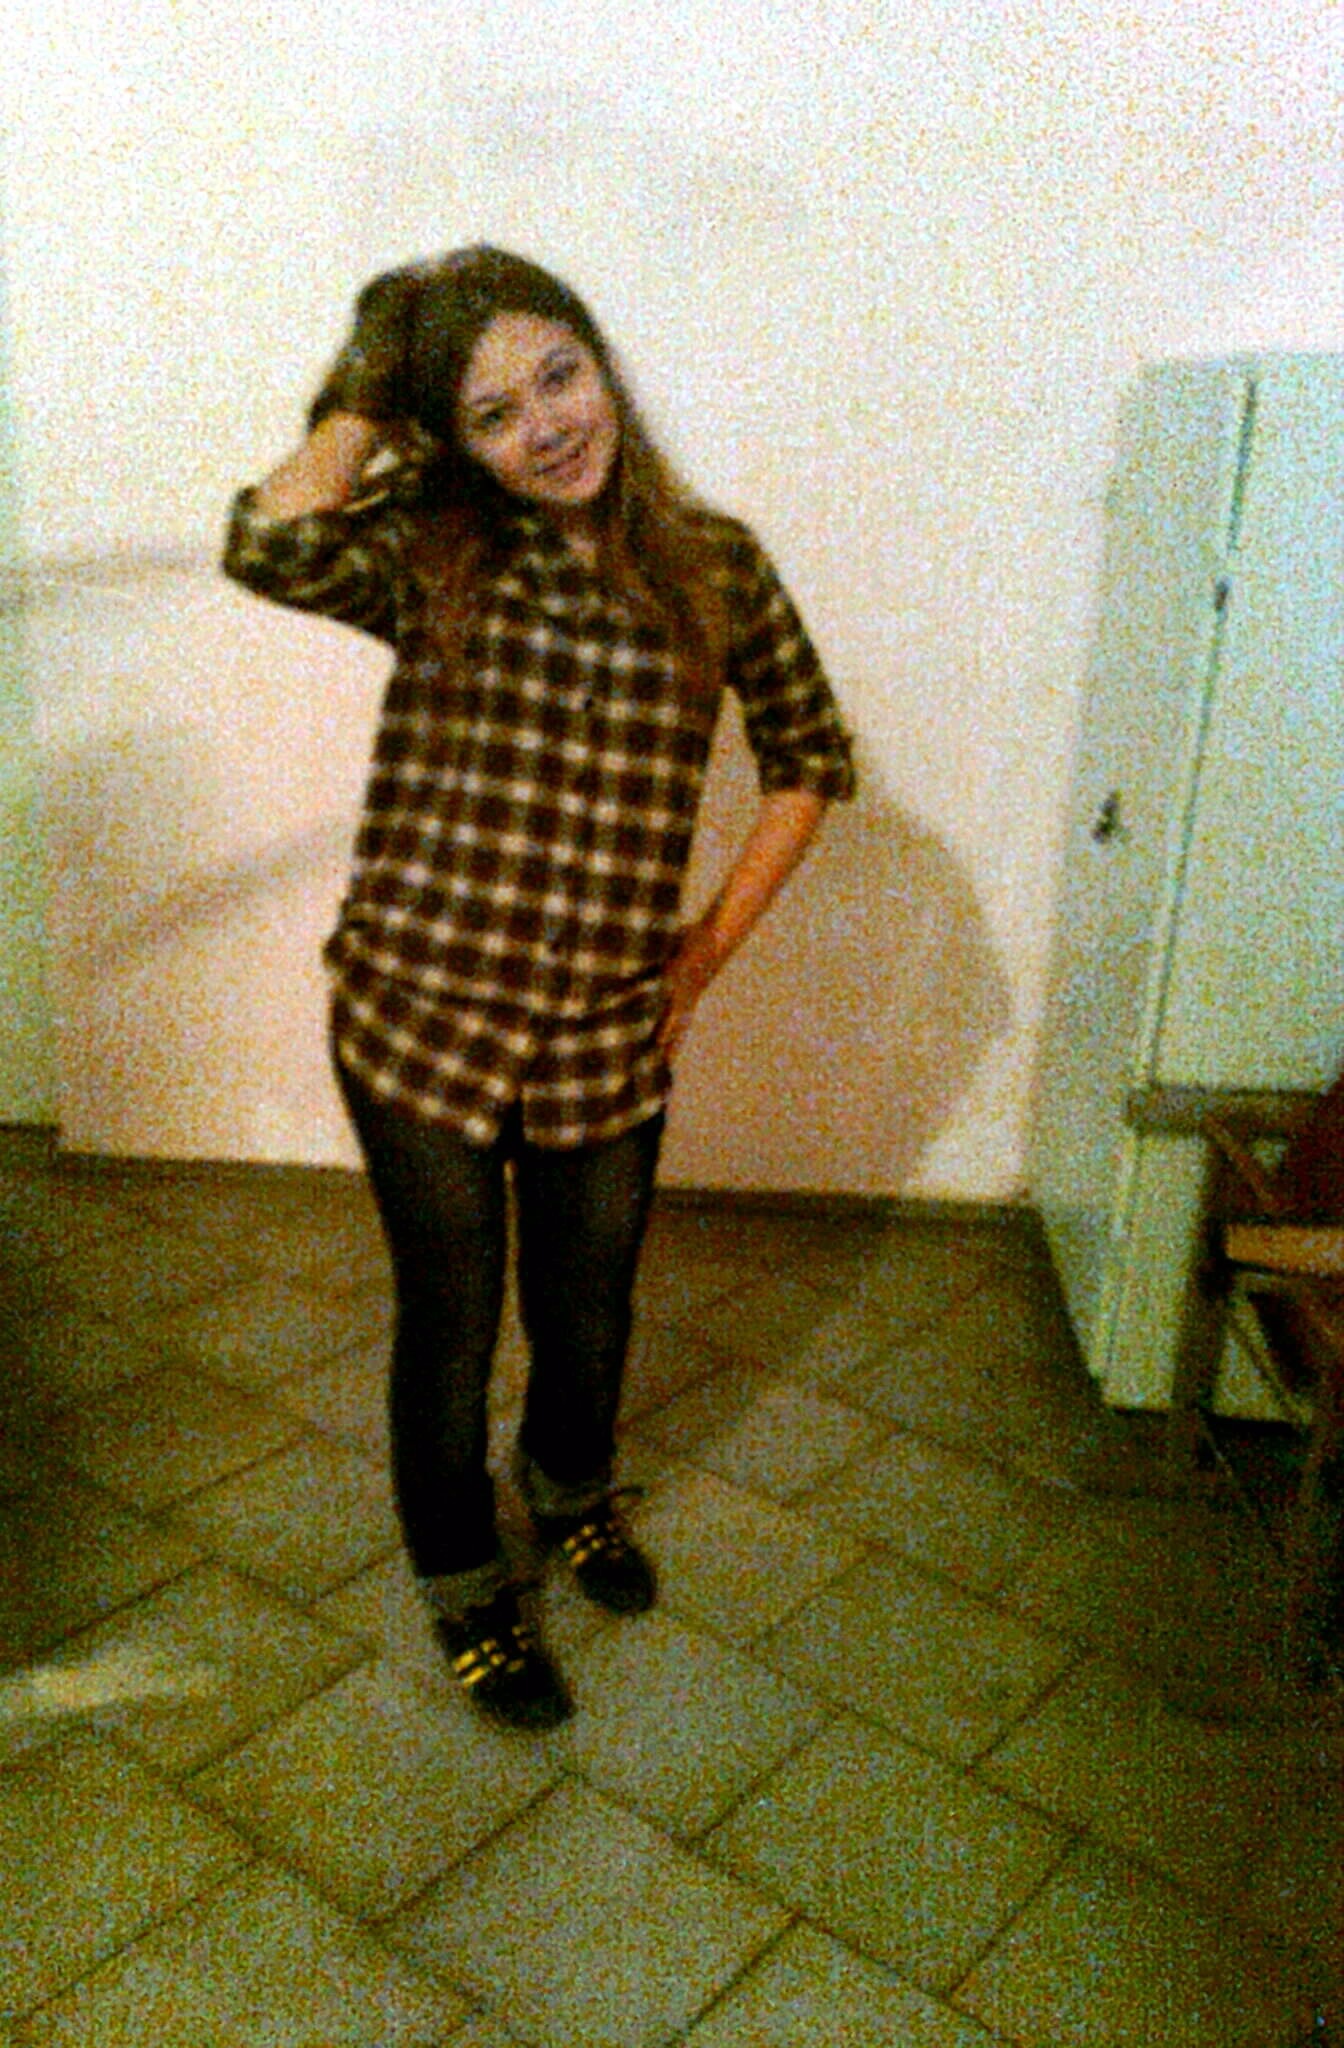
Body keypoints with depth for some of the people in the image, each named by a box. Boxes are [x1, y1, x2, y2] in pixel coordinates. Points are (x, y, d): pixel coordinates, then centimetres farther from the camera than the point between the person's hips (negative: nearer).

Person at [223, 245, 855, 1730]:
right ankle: (462, 1583, 40)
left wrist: (711, 945, 2)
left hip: (607, 1035, 2)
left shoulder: (711, 563, -1)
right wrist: (364, 407, -12)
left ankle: (571, 1485, 55)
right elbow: (268, 542, -28)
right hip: (419, 1014, -2)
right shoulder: (430, 553, -7)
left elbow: (811, 757, 8)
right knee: (452, 1317, 13)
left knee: (588, 1308, 22)